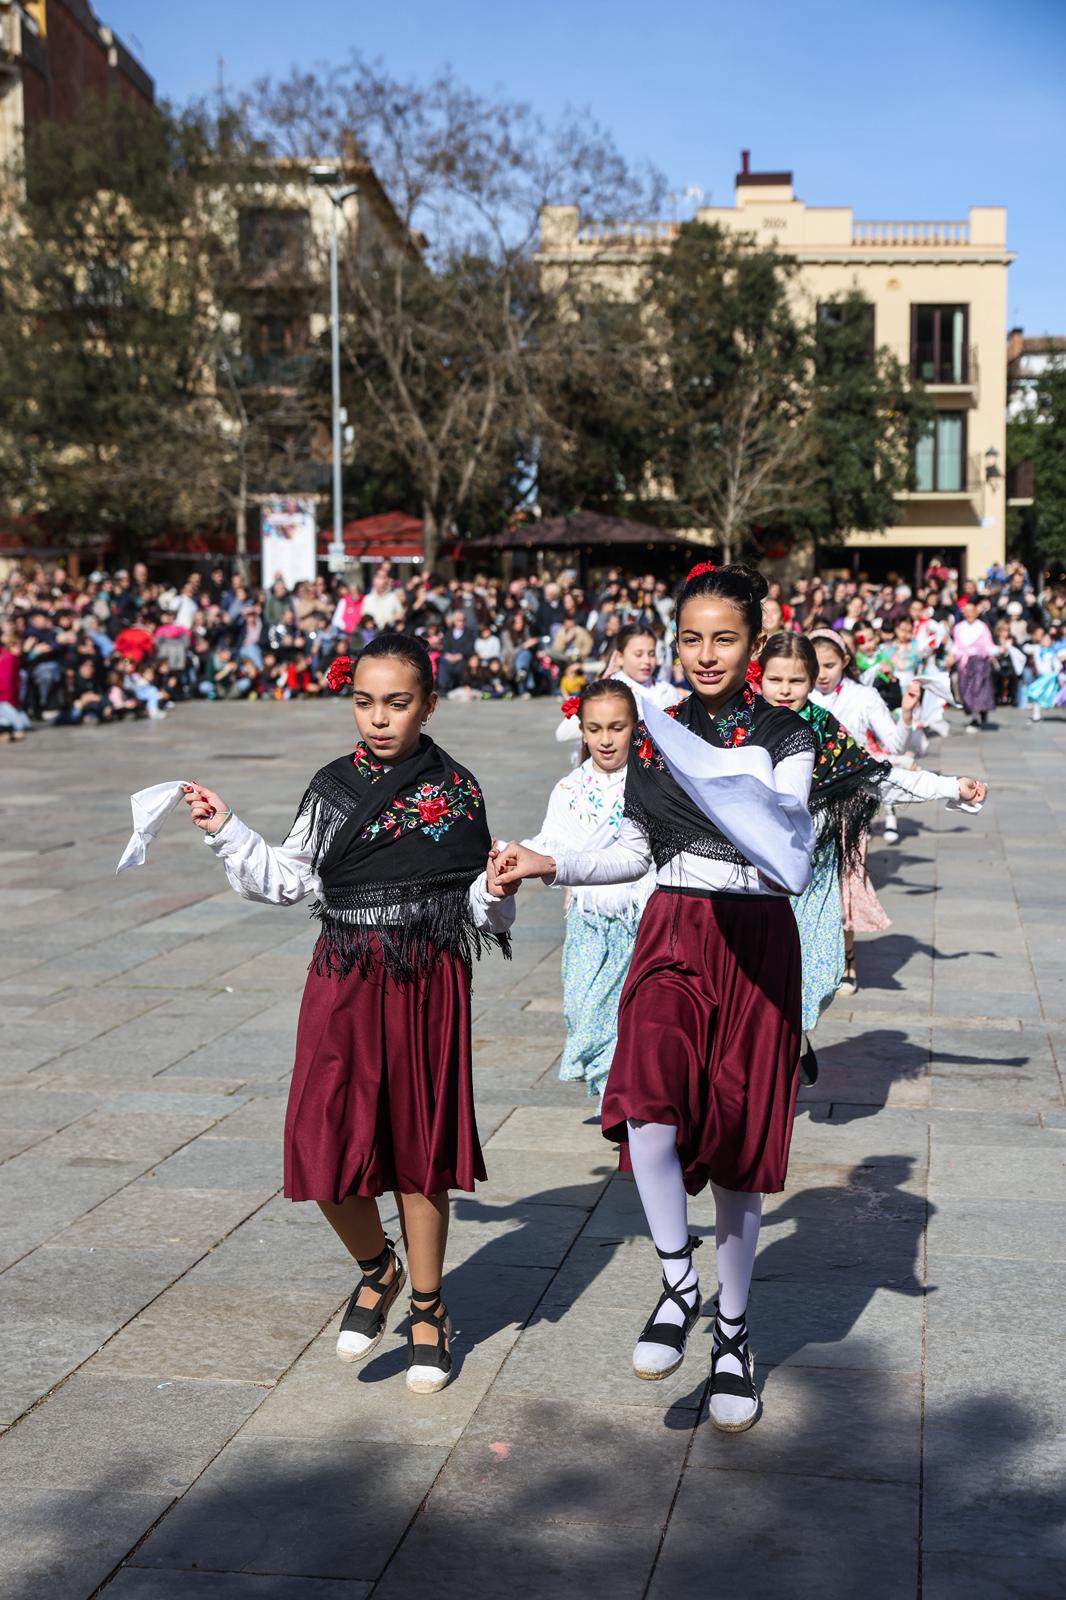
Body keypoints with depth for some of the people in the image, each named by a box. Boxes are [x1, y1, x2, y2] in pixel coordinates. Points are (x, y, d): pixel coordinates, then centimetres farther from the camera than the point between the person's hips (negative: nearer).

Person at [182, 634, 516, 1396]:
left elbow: (481, 905, 2)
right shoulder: (334, 786, 5)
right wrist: (227, 831, 3)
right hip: (343, 984, 2)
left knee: (418, 1148, 8)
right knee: (324, 1149, -4)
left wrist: (495, 891, -19)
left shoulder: (457, 791, -2)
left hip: (426, 986, -2)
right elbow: (288, 879, 11)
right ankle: (377, 1269, 25)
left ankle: (428, 1308, 26)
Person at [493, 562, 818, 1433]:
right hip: (672, 936, 2)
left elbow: (791, 868, -13)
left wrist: (762, 840, -33)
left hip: (754, 943, -2)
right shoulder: (656, 734, 7)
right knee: (647, 1102, -24)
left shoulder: (785, 738, -4)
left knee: (737, 1139, 6)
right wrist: (550, 864, 3)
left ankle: (734, 1335, 25)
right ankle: (679, 1283, -1)